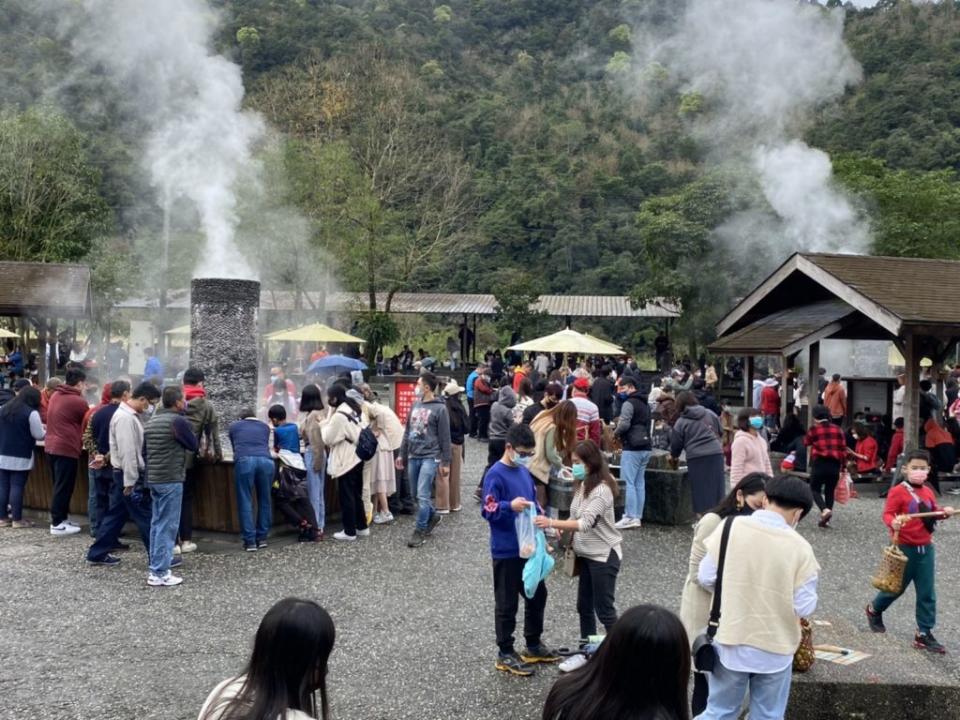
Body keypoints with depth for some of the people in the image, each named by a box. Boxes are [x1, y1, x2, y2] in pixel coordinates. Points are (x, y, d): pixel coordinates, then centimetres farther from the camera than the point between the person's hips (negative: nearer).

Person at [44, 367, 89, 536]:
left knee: (60, 486, 16)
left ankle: (61, 518, 23)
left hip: (51, 446, 8)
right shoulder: (78, 401, -12)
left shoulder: (55, 396, 11)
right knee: (64, 487, -3)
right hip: (66, 448, -8)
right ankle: (57, 524, 0)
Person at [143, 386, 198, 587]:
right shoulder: (178, 421, -14)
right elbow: (193, 445, -4)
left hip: (153, 479, 9)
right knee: (167, 526, -5)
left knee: (157, 523, 14)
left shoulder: (151, 421, 12)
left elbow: (144, 450, 16)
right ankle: (159, 573, -4)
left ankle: (156, 567, 18)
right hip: (170, 480, -9)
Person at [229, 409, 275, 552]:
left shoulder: (234, 426, 27)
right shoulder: (264, 426, 29)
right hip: (266, 460, 2)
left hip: (244, 461, -2)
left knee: (245, 502, 3)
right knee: (264, 500, 14)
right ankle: (262, 538, 17)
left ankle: (250, 541, 0)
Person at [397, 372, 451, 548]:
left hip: (430, 457, -7)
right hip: (413, 456, 7)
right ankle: (433, 515, 35)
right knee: (415, 494, 14)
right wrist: (402, 454, 15)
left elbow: (445, 438, -8)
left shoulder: (439, 408, -8)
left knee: (422, 495, -10)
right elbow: (407, 431, 17)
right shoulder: (415, 405, 11)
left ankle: (420, 531, 1)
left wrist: (446, 462, -9)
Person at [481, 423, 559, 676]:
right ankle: (505, 654, 18)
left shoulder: (524, 472, 8)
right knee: (507, 603, 4)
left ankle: (534, 645, 35)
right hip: (506, 551, -8)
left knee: (538, 595, 18)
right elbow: (487, 511, -20)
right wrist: (510, 506, -35)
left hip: (529, 546, 8)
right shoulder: (495, 475, -16)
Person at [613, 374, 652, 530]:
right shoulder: (645, 404, 18)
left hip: (632, 448, -9)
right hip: (645, 447, 9)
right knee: (640, 483, 10)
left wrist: (615, 432, -1)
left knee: (629, 483, -5)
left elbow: (624, 424, -20)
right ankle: (638, 517, 12)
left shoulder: (629, 403, -10)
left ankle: (630, 517, -6)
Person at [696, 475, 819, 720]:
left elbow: (706, 577, -7)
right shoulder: (800, 547, -15)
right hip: (775, 648, -1)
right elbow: (805, 607, -12)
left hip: (731, 641, 1)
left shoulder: (730, 526, -11)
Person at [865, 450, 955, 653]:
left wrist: (944, 512, -3)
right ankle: (874, 610, 38)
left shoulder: (928, 492, 6)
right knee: (896, 586, 11)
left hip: (926, 548, 6)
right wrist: (894, 522, -40)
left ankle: (924, 634, 14)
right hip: (905, 548, -6)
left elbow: (933, 512, 18)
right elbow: (887, 514, -19)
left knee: (927, 593, 5)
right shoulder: (898, 492, -15)